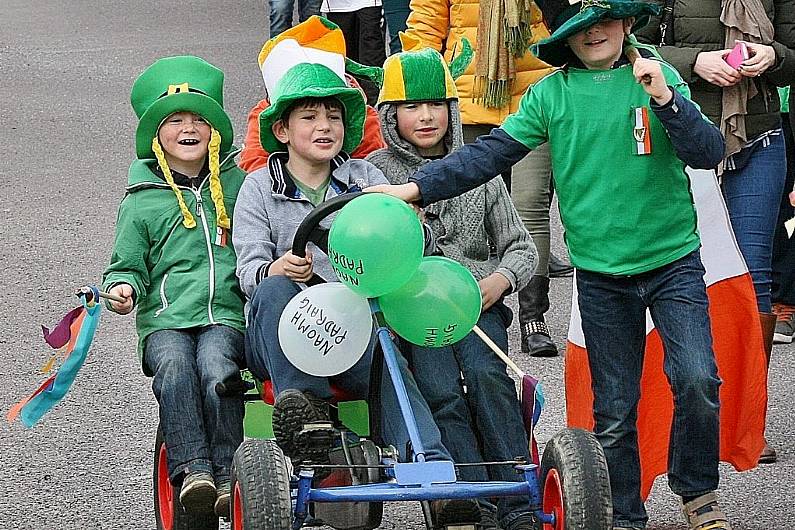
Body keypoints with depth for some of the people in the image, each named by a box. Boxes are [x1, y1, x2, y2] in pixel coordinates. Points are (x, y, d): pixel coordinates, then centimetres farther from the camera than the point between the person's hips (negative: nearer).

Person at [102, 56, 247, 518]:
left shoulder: (237, 184, 19)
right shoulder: (141, 203, 15)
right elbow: (129, 263, 18)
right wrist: (123, 287, -5)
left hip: (226, 312, 0)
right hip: (165, 320, 0)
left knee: (216, 369, -33)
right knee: (175, 371, -34)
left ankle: (228, 472, -31)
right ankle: (192, 468, -38)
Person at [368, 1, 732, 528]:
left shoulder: (658, 78, -1)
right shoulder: (551, 93, -1)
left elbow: (708, 152, -8)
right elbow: (490, 153, -2)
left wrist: (665, 99, -23)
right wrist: (418, 187, -11)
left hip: (673, 262, -1)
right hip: (601, 274, 1)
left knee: (697, 380, -14)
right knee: (613, 408, 6)